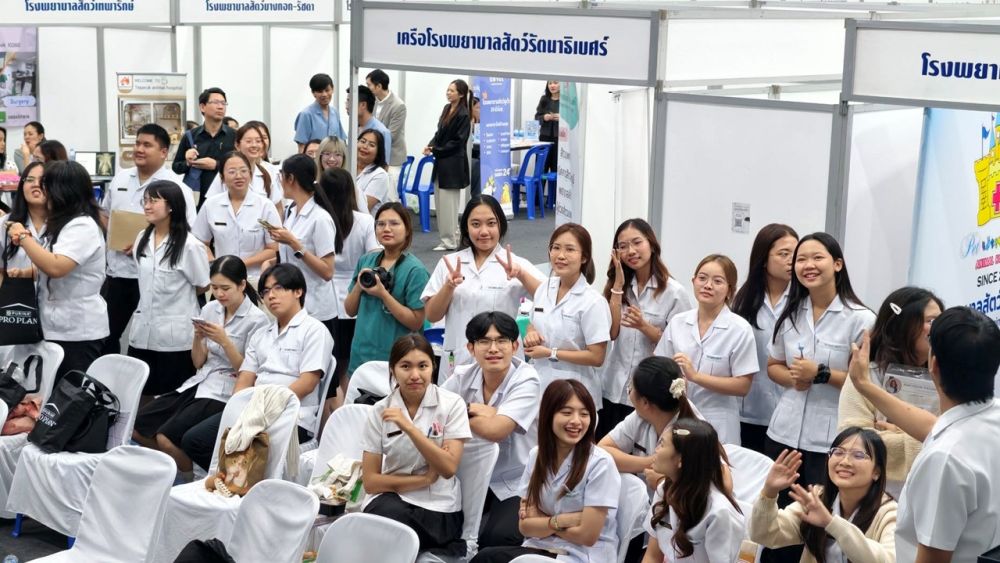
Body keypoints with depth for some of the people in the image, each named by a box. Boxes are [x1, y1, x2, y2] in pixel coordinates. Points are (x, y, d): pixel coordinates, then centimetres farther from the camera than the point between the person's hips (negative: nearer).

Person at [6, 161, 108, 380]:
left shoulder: (83, 226, -17)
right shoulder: (62, 223, 14)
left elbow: (55, 267, -29)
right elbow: (46, 266, 26)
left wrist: (24, 237, -18)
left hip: (78, 331, -10)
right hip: (57, 327, 10)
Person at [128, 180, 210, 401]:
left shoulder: (190, 245, -15)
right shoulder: (142, 239, 7)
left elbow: (203, 286, -4)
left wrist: (178, 298, 4)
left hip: (176, 336, -6)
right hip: (143, 331, 6)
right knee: (141, 397, 13)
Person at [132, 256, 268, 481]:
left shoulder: (256, 319, -10)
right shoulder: (210, 309, 8)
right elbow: (198, 362, 12)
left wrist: (224, 340, -20)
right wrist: (198, 337, -8)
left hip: (226, 392, -7)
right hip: (199, 383, 7)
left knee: (166, 437, -23)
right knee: (137, 428, -4)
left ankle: (190, 480, 3)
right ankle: (175, 464, 18)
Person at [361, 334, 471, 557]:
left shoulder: (452, 404, -3)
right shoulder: (380, 411, 1)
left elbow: (448, 468, -12)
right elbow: (370, 481, 0)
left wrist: (408, 426, -18)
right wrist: (424, 479, -9)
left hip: (438, 507, -2)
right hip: (391, 499, 2)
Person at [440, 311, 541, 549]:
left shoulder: (526, 380, -15)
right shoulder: (463, 377, -1)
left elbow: (495, 430, -26)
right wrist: (474, 410, -19)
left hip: (515, 483, -4)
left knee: (497, 539, -27)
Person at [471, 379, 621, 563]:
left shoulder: (600, 463, -12)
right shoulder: (536, 455, 5)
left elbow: (587, 535, -13)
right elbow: (525, 526, 2)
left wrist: (540, 521, -3)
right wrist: (562, 521, -13)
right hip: (539, 548, 6)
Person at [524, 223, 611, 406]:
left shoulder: (592, 302, -15)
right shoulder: (543, 289, 4)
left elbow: (596, 357, -15)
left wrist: (551, 353, -15)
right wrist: (530, 334, -3)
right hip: (539, 386, 6)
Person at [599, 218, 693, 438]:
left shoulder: (675, 292, -9)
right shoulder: (618, 285, 7)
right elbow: (611, 332, -6)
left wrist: (644, 326, -23)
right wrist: (618, 285, -9)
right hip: (614, 390, 4)